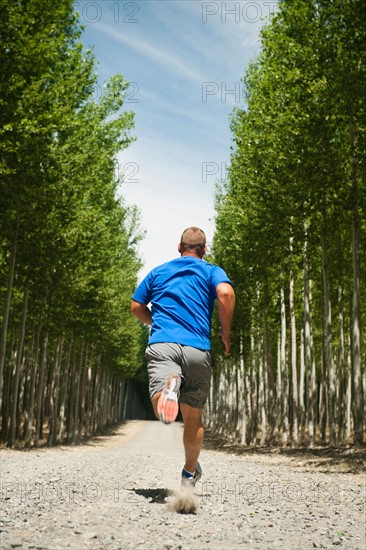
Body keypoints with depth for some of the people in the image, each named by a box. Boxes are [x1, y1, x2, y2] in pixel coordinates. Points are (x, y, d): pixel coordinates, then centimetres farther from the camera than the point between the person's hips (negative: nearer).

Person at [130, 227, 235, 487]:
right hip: (198, 348, 0)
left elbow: (137, 306, 20)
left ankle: (169, 385, -48)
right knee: (193, 416, 14)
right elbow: (226, 293, -10)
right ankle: (190, 474, 26)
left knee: (162, 409, -16)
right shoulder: (211, 271, 12)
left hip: (161, 343, 1)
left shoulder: (158, 272, 21)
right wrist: (226, 332, 1)